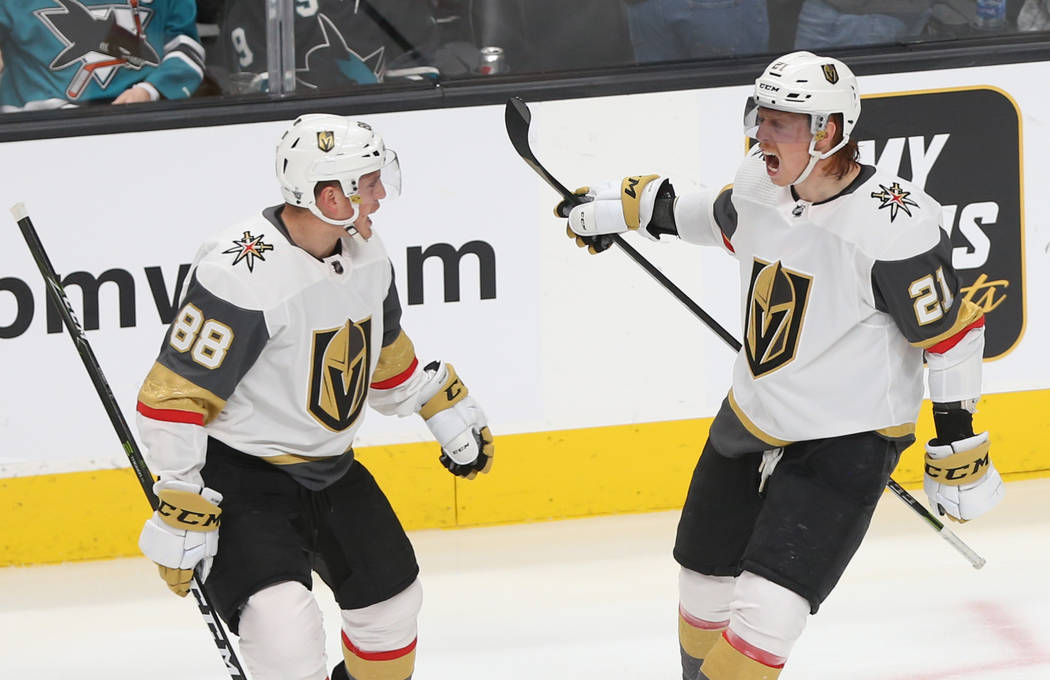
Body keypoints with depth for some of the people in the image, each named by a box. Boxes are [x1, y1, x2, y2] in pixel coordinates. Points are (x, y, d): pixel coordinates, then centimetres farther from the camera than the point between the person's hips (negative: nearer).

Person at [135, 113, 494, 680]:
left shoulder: (364, 250, -2)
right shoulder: (241, 273, -29)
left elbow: (385, 350, 19)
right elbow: (173, 397, -26)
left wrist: (449, 413, 20)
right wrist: (181, 514, -26)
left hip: (329, 464, 9)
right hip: (239, 473, -9)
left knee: (392, 597, 18)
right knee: (286, 627, -25)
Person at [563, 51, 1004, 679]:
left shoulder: (895, 226, -27)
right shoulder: (761, 183, -6)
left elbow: (950, 334, -17)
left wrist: (960, 447, -12)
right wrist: (637, 206, 19)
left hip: (847, 443, -7)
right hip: (752, 417, 7)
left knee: (766, 611, -17)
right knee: (705, 583, 19)